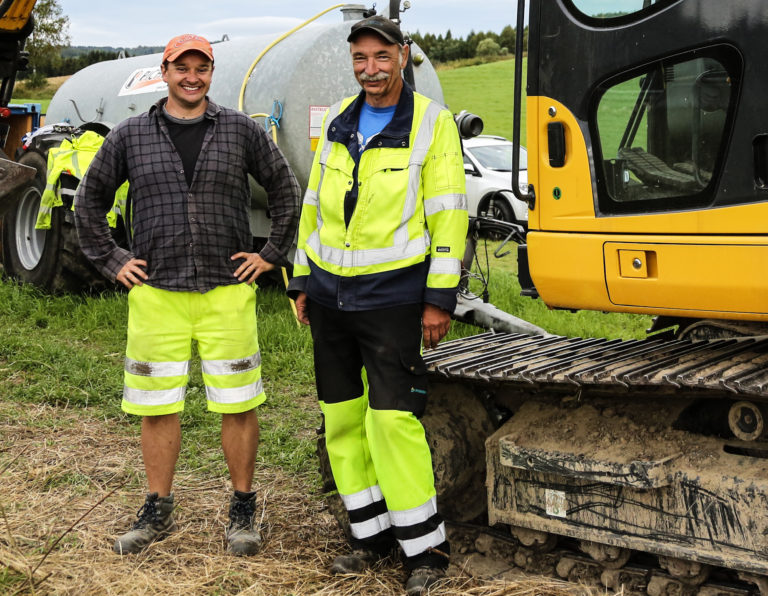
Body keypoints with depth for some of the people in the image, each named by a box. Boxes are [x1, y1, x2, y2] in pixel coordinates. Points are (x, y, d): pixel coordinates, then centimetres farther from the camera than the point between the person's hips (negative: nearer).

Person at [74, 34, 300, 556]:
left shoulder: (241, 131, 4)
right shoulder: (131, 135, 6)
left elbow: (287, 192, 11)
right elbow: (90, 199, 15)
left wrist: (271, 254, 5)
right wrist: (110, 259, 8)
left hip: (228, 293, -1)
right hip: (155, 294, 1)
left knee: (238, 405, 3)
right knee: (156, 407, 7)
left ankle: (243, 511, 18)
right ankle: (158, 512, 22)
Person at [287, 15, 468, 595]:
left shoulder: (431, 122, -5)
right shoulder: (338, 122, 12)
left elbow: (448, 215, -9)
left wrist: (440, 298, -13)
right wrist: (302, 280, 14)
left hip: (392, 295, -6)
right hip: (330, 292, 6)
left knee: (392, 417, -9)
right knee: (342, 417, 8)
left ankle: (426, 544, 4)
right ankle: (372, 532, 21)